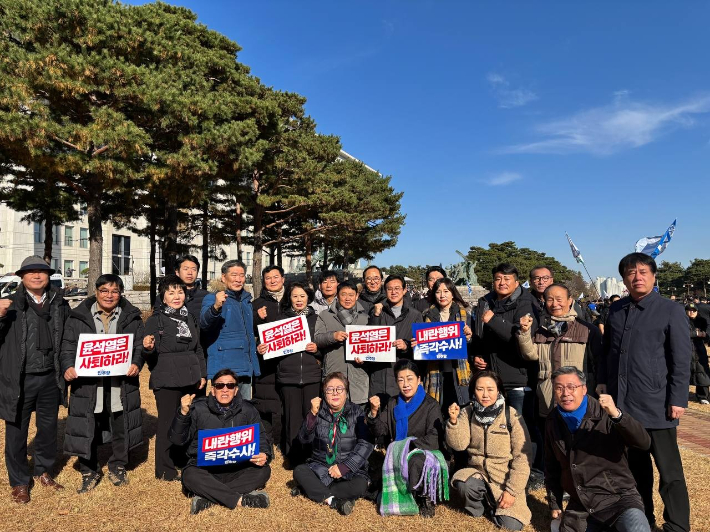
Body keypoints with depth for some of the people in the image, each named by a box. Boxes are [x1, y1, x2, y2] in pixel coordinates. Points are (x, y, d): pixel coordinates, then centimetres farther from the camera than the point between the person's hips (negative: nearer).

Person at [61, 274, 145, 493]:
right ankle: (89, 472, 26)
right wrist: (68, 367, -15)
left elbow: (140, 346, 4)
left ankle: (118, 467, 32)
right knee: (87, 430, 6)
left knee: (121, 429, 12)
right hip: (88, 385, 0)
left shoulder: (132, 317, 6)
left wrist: (136, 364, -14)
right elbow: (68, 346, 3)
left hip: (120, 386, 1)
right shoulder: (78, 317, 5)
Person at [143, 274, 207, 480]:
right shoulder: (156, 320, -5)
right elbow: (150, 357, -7)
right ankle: (165, 470, 16)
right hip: (166, 381, -5)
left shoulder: (190, 318, 11)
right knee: (168, 424, 2)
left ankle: (187, 463, 29)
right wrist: (148, 349, -29)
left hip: (191, 379, 5)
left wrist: (202, 374, 13)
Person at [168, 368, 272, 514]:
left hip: (238, 469, 2)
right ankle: (241, 500, -30)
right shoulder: (197, 408, -1)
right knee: (190, 475, -33)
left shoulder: (247, 410, 4)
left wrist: (264, 455, -18)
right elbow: (178, 440, -3)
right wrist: (183, 413, -21)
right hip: (205, 468, -2)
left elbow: (262, 438, 6)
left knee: (263, 471, -25)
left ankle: (208, 498, -27)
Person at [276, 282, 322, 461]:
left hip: (312, 374, 0)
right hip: (288, 375, 0)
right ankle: (294, 459, 16)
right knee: (292, 419, 2)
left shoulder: (316, 319, 10)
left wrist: (317, 349, -8)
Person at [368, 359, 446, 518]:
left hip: (422, 455, -3)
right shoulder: (393, 404, 11)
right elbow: (379, 432, 3)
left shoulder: (430, 405, -3)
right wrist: (374, 412, -15)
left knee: (415, 462, -36)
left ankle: (425, 497, -10)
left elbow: (434, 440, -12)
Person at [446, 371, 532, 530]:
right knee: (463, 484, -30)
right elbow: (458, 444, -13)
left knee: (510, 525, -18)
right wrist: (453, 421, -29)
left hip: (506, 478, -2)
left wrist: (511, 490, -15)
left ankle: (492, 506, 16)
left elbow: (523, 457, -12)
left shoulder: (511, 416, -14)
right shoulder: (467, 413, -4)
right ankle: (478, 505, 5)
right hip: (478, 471, 2)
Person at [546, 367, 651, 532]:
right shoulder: (553, 422, 3)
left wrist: (617, 415, -40)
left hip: (618, 498, -5)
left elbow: (644, 443, -26)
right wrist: (554, 504, 13)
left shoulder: (605, 414, -12)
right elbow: (551, 466, 14)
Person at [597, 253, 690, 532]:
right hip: (622, 401, 5)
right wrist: (602, 380, 8)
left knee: (669, 469, 4)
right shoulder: (616, 309, 9)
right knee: (635, 463, 16)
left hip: (656, 403, -4)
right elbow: (607, 349, 17)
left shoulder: (671, 310, -5)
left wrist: (678, 399, -10)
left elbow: (681, 359, -7)